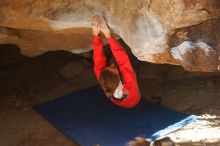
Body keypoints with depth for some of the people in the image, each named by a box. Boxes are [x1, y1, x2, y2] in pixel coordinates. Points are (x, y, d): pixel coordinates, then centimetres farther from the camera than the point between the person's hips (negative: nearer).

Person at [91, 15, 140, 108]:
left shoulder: (105, 86, -42)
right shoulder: (130, 85, -50)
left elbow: (99, 62, -39)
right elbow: (123, 61, -49)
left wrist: (96, 34, -46)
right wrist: (108, 35, -53)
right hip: (134, 102, -2)